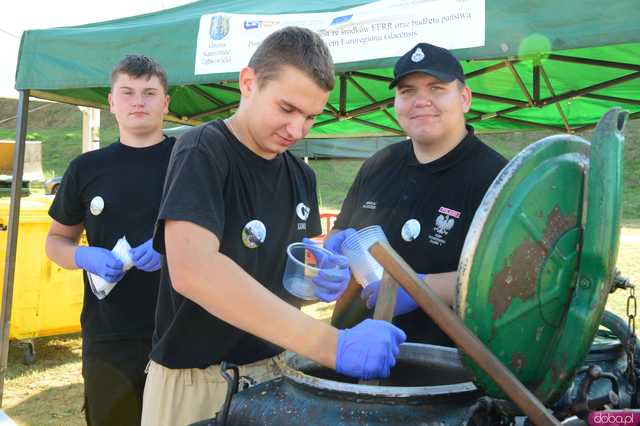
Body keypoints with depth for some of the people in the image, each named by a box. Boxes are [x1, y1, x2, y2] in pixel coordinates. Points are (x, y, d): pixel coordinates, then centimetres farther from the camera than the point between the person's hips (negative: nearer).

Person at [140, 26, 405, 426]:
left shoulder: (301, 176, 3)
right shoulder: (203, 152, -17)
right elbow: (192, 270, -34)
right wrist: (333, 344, -37)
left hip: (275, 371, 6)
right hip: (196, 380, -6)